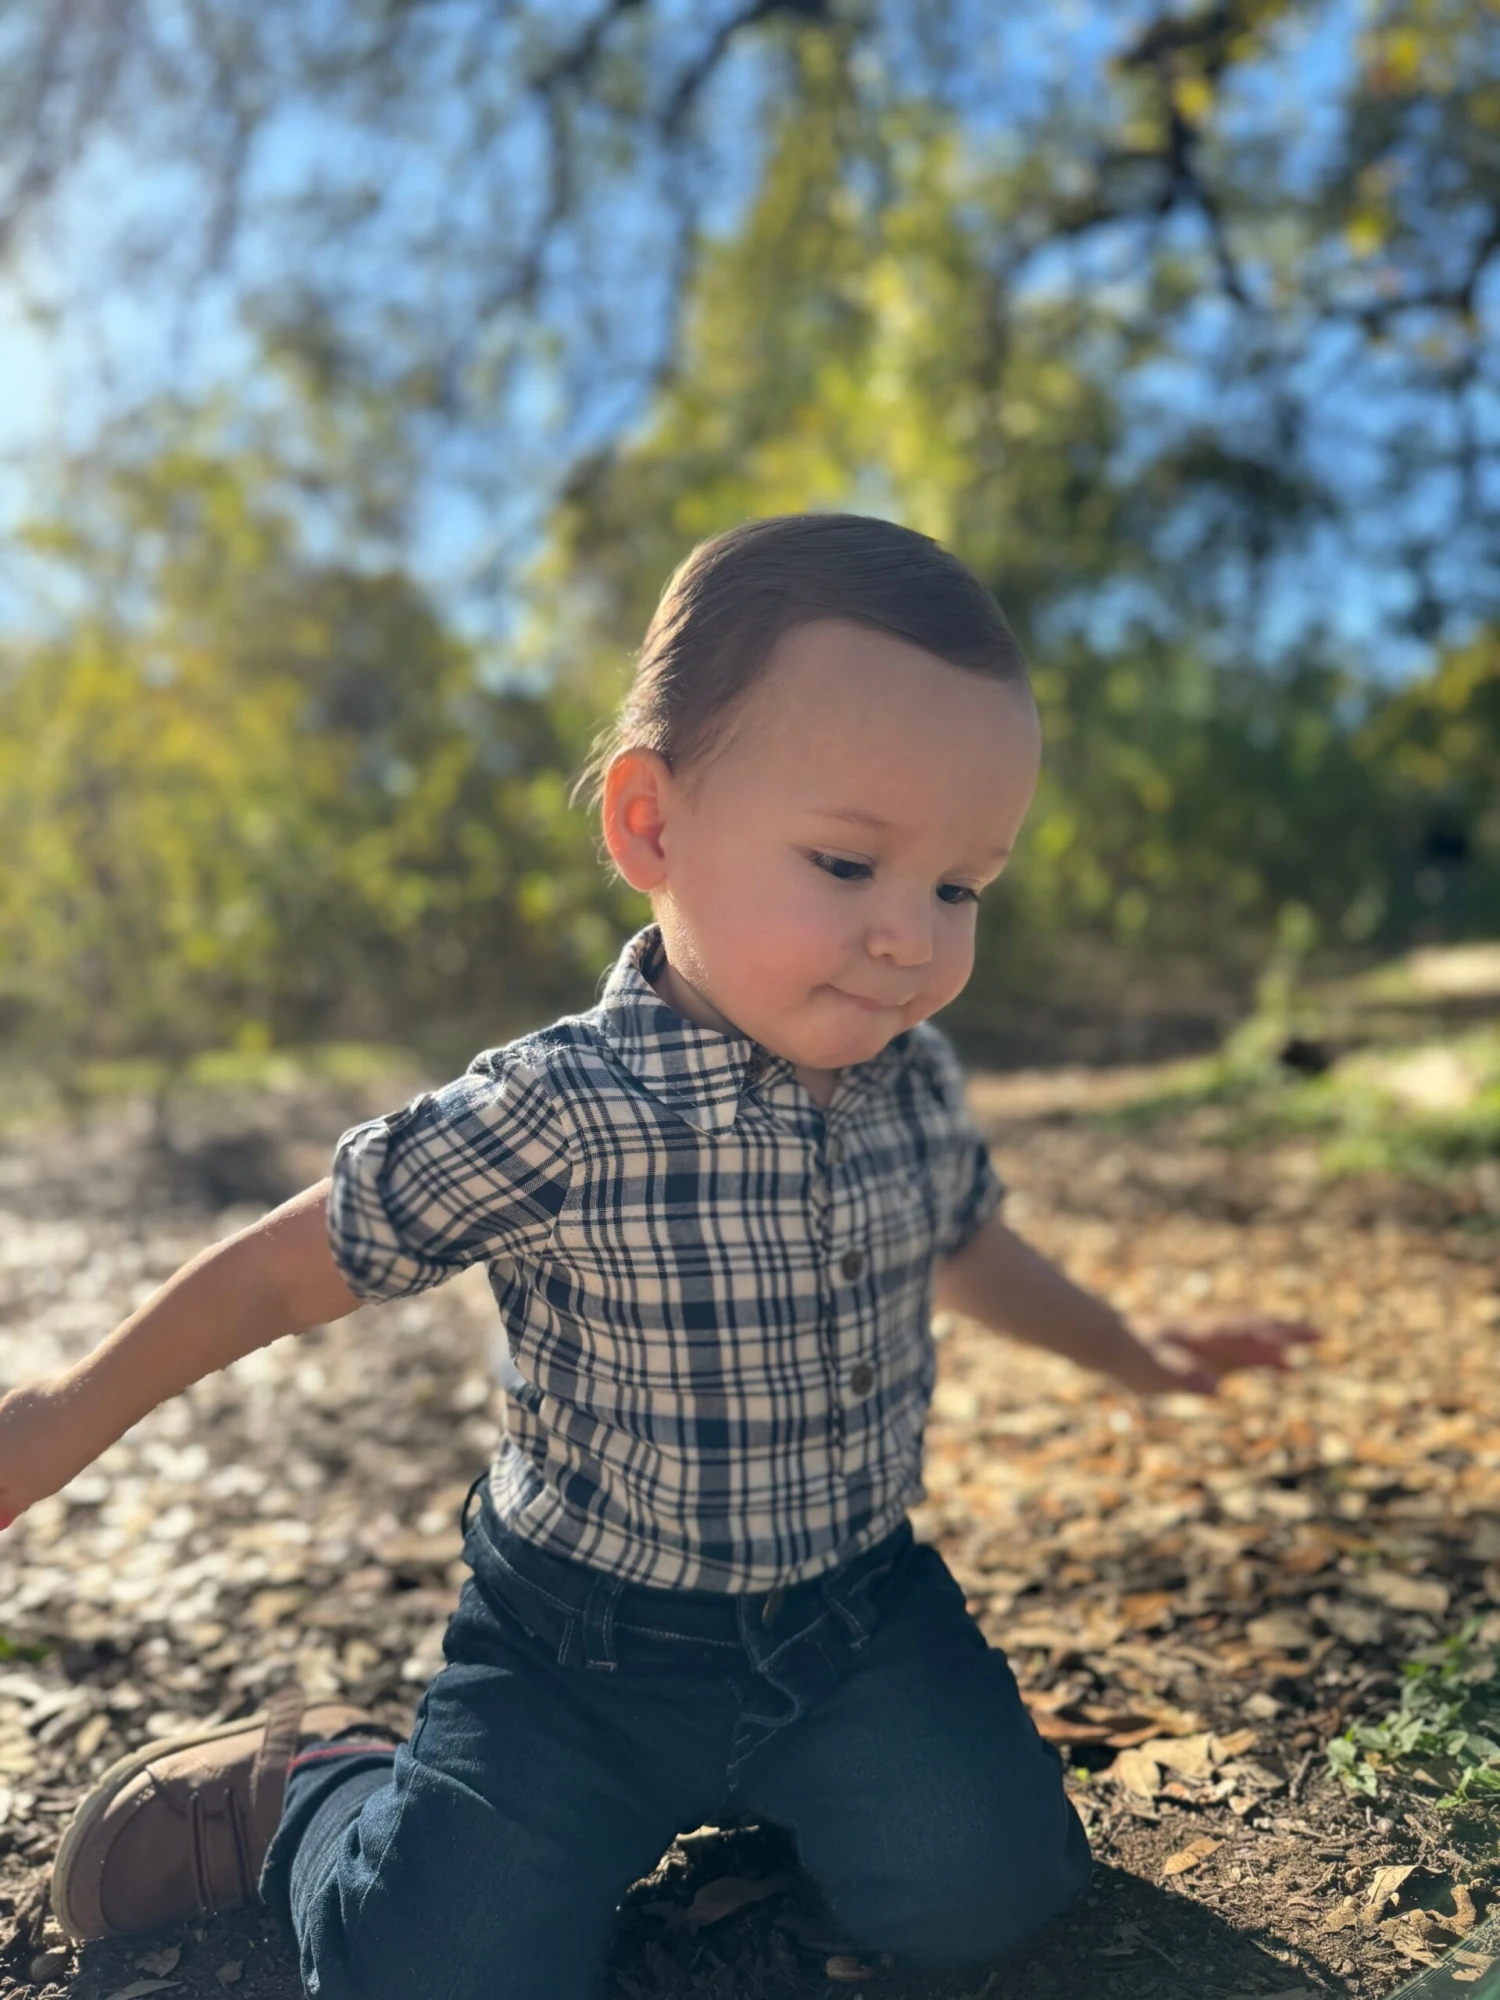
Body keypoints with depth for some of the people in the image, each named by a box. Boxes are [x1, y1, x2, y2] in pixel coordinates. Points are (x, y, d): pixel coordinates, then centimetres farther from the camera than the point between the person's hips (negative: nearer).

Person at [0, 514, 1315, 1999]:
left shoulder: (914, 1082, -8)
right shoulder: (555, 1116, -27)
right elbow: (288, 1267, -14)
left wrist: (1133, 1353, 25)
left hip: (857, 1616, 5)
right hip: (587, 1650, -4)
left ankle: (760, 1792, 24)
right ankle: (310, 1781, 23)